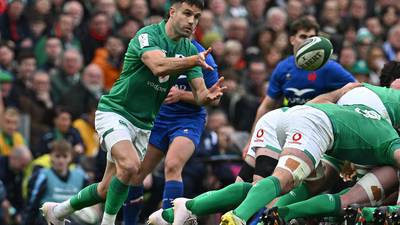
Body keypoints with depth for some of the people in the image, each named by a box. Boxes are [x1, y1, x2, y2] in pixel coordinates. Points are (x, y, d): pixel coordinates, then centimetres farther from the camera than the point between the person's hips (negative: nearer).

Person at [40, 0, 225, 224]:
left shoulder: (190, 50, 3)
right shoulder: (148, 35, -17)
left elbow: (199, 94, -4)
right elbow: (158, 66, -37)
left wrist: (209, 95, -27)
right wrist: (194, 60, -49)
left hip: (143, 124, 7)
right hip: (115, 112, -7)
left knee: (108, 190, 9)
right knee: (130, 165, -32)